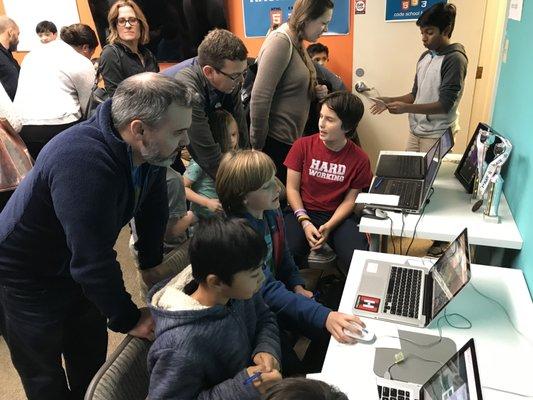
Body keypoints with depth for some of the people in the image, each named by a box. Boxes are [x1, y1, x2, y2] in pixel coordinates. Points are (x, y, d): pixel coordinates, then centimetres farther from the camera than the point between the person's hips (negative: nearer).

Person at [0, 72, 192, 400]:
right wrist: (129, 320, -22)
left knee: (91, 359, 21)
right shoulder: (85, 164, -40)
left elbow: (153, 209, 0)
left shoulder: (150, 150, -15)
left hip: (78, 269, 7)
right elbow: (94, 260, -35)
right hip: (27, 279, -6)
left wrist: (151, 264, 7)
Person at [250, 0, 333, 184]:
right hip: (275, 140, -9)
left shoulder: (297, 42, 10)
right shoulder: (280, 42, -19)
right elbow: (259, 98, -24)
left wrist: (314, 91, 3)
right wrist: (258, 145, -18)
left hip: (291, 136, 9)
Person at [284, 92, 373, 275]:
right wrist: (304, 222, -15)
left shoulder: (359, 158, -3)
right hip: (304, 212, 0)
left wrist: (329, 226, -16)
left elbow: (349, 199, 0)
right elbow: (292, 188, -2)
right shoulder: (303, 145, -3)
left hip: (338, 216, 1)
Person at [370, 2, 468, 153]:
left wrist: (406, 108, -26)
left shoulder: (455, 59, -14)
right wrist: (391, 101, -1)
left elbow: (445, 104, -19)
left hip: (437, 135, -7)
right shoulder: (425, 56, 9)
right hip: (415, 129, 7)